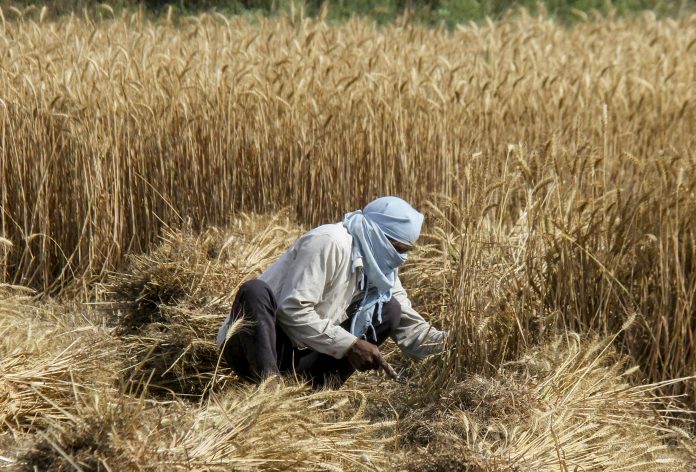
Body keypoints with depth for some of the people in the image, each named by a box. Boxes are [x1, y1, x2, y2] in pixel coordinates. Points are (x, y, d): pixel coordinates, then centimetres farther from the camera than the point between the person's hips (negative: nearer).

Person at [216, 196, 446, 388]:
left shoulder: (380, 265, 8)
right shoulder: (330, 243, -19)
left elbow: (409, 325, 7)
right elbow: (292, 310, -26)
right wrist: (349, 345, -25)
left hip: (301, 358, 7)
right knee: (255, 290, -37)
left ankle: (321, 386, -15)